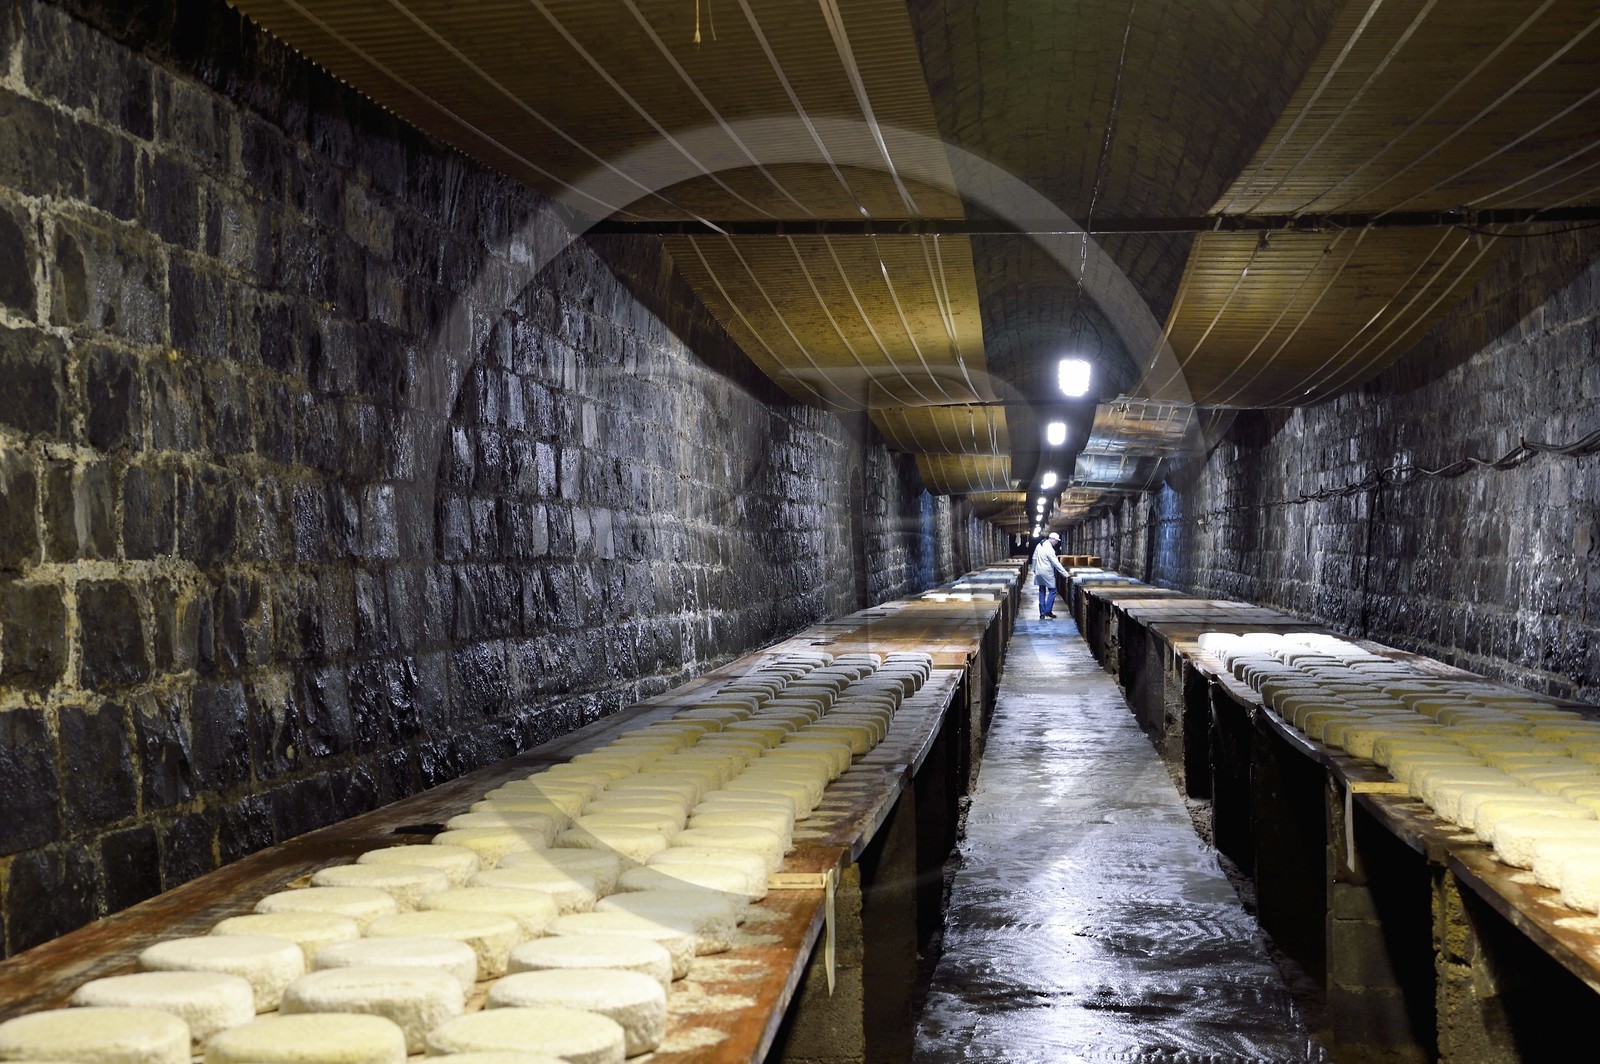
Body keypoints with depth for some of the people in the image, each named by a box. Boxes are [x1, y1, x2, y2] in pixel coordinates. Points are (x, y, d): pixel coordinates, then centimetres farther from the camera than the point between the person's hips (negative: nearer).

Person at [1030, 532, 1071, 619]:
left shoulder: (1039, 545, 4)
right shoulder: (1049, 549, -20)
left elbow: (1034, 558, 13)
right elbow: (1056, 563, -20)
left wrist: (1034, 569, 25)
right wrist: (1066, 574, -17)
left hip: (1039, 573, 8)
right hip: (1047, 573, -8)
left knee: (1042, 592, 13)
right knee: (1052, 590, 4)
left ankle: (1042, 613, 13)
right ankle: (1048, 611, -1)